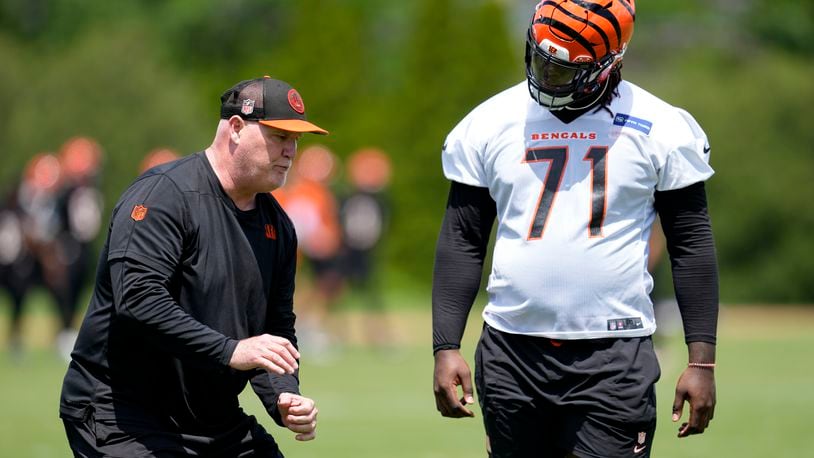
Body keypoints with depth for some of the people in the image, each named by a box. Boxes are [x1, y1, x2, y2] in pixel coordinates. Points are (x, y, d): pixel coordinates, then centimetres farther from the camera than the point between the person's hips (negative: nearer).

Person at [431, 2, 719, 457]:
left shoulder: (660, 129, -1)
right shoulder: (489, 125, 5)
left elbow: (692, 244, 3)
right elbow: (462, 243, 9)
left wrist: (702, 360, -2)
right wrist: (446, 348, 1)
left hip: (612, 357, -3)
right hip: (512, 352, 3)